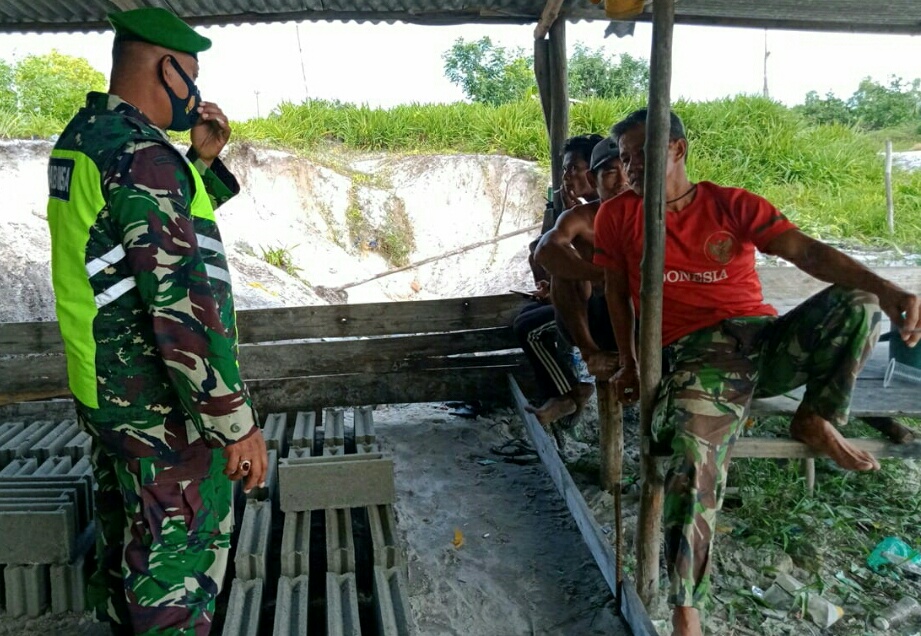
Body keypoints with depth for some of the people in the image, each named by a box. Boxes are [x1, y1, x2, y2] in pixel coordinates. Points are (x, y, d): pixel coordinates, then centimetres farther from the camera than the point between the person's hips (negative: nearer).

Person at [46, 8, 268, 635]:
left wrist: (203, 160, 7)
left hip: (102, 390, 10)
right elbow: (181, 303, -27)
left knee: (126, 542, 24)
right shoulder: (142, 155, -22)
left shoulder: (80, 139, 10)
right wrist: (236, 420, -23)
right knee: (178, 558, 4)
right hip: (163, 405, -10)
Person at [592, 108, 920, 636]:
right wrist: (629, 363, 8)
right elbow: (618, 293, 16)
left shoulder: (733, 205, 7)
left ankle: (818, 421, 0)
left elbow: (807, 251, -5)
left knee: (857, 302, -22)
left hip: (764, 336, 3)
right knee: (692, 455, -32)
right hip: (695, 351, -2)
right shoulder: (618, 216, 10)